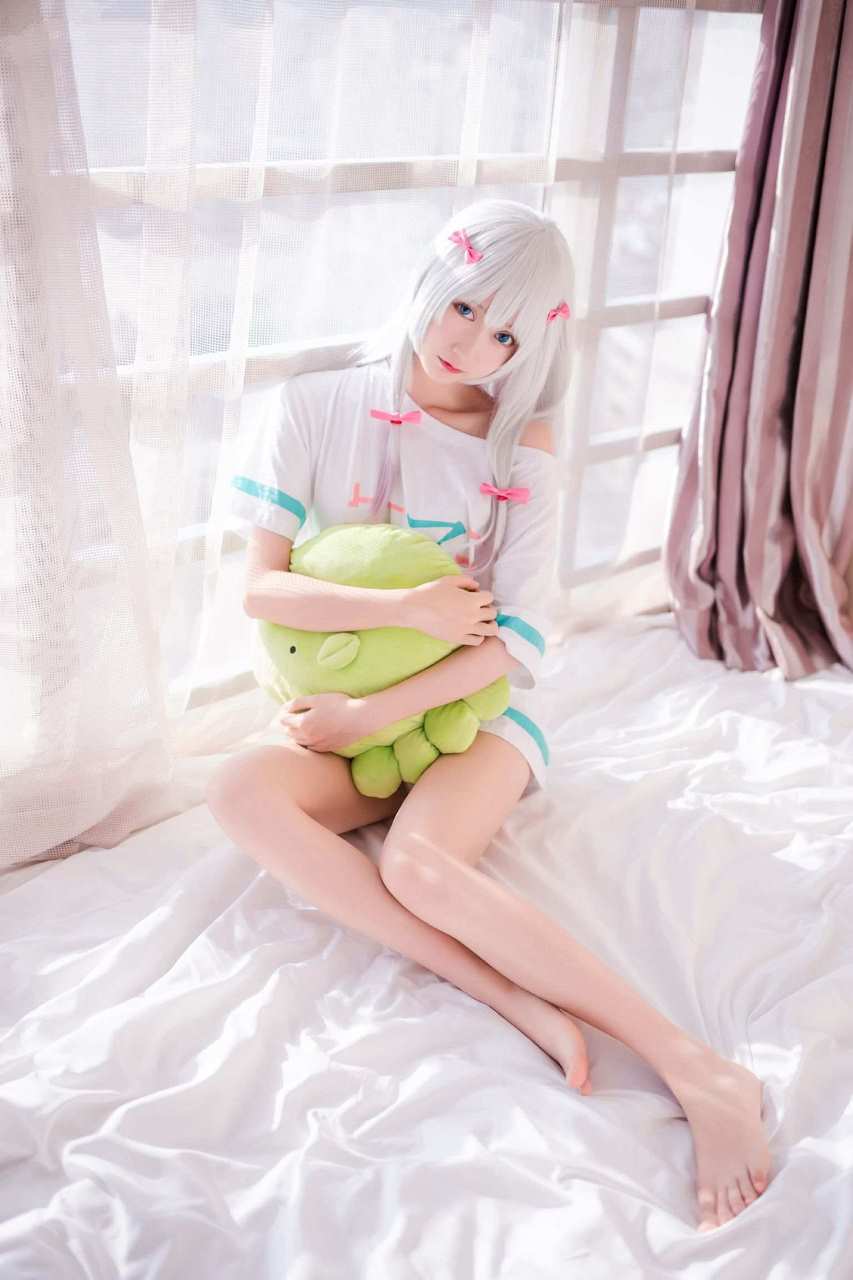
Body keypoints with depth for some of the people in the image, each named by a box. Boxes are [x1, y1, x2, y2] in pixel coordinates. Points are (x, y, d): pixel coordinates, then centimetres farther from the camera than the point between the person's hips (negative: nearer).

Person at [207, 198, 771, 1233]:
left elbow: (514, 639, -9)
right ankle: (521, 1005, -35)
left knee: (419, 861, -35)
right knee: (239, 792, -31)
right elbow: (260, 586, -7)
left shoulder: (523, 441, -4)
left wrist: (375, 712, -18)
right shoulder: (318, 401, -2)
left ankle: (699, 1072, -34)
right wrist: (411, 608, -19)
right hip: (352, 708, 3)